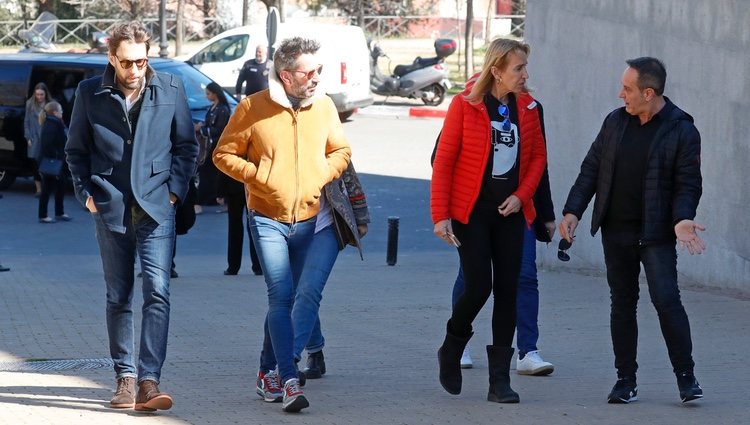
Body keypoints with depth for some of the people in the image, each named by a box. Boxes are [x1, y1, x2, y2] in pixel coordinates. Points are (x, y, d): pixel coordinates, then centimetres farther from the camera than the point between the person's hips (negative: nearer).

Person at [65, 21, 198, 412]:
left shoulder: (170, 89, 2)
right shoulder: (90, 93, 2)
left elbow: (186, 145, 10)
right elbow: (76, 150, 11)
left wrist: (175, 189, 0)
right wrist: (86, 192, 0)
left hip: (156, 207, -1)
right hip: (111, 209, 1)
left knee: (157, 292, -13)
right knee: (118, 297, 8)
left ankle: (149, 381, -17)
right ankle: (125, 377, 17)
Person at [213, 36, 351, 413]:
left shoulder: (324, 106, 3)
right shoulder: (253, 108, -8)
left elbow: (340, 151, 15)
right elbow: (223, 155, -2)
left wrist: (323, 176, -4)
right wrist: (261, 177, -13)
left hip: (308, 220, 4)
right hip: (268, 219, -4)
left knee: (286, 300, 13)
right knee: (281, 297, -15)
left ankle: (269, 371, 27)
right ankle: (289, 381, -20)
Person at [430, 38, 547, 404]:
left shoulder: (527, 107, 4)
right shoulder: (465, 105, -8)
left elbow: (538, 156, 14)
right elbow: (443, 161, -7)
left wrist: (521, 195, -2)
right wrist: (441, 215, -10)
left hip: (510, 211, 4)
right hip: (471, 211, -4)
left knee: (507, 291, 1)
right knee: (478, 287, -9)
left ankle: (500, 380, 6)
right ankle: (451, 350, 20)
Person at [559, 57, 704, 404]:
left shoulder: (682, 131, -7)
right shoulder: (616, 121, 7)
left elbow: (688, 184, -7)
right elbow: (591, 169, 11)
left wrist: (682, 218, -24)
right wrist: (573, 211, 3)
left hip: (656, 233, -5)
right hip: (616, 231, 5)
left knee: (666, 299, -14)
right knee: (622, 304, 8)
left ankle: (685, 376, -4)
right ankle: (626, 380, 14)